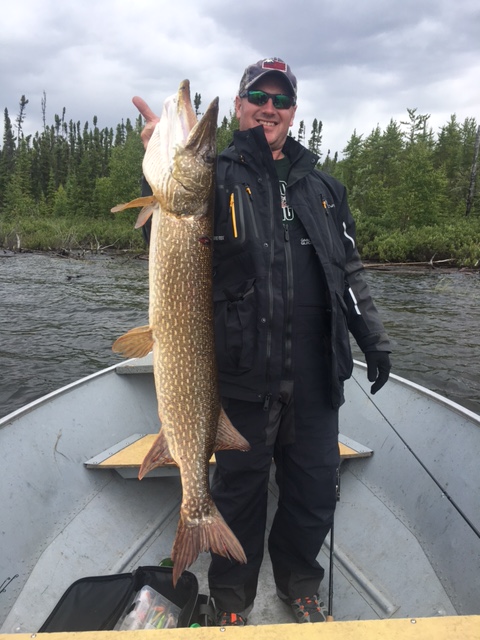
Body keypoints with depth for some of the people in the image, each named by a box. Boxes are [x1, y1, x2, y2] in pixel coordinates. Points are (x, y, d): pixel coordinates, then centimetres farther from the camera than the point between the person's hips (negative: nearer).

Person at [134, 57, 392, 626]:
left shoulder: (322, 187, 17)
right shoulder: (216, 178, 5)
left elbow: (349, 271, 19)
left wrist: (373, 339, 13)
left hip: (315, 371, 4)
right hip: (244, 371, -3)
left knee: (316, 485, 13)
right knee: (240, 484, 9)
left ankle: (299, 585, 40)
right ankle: (232, 600, 34)